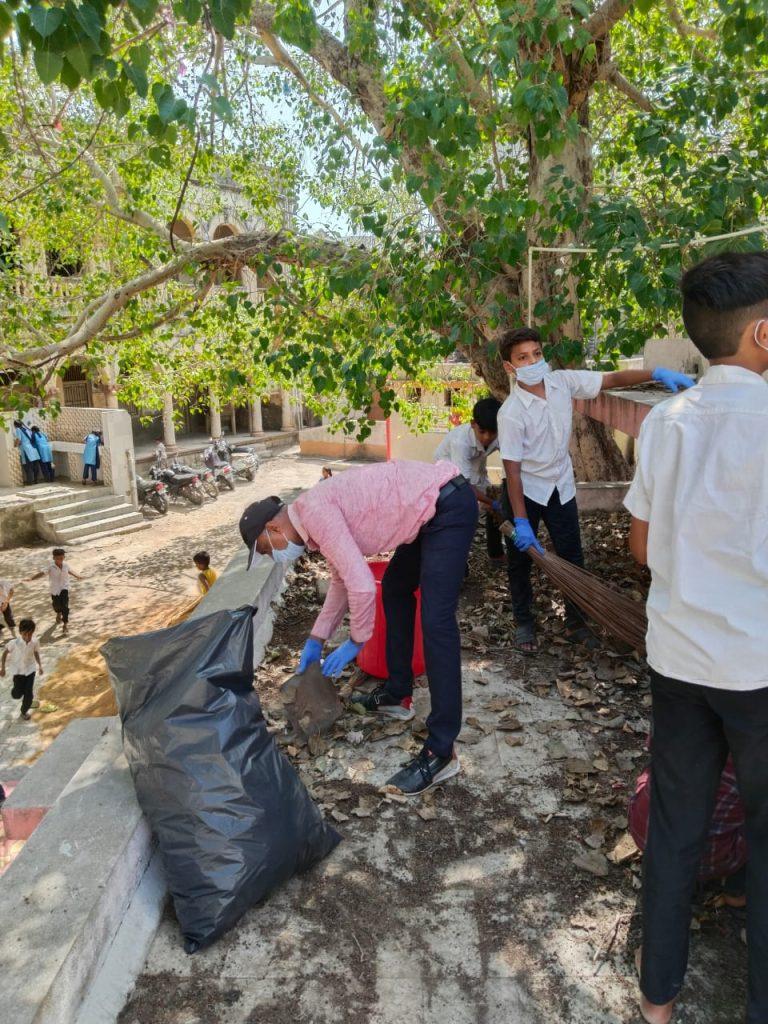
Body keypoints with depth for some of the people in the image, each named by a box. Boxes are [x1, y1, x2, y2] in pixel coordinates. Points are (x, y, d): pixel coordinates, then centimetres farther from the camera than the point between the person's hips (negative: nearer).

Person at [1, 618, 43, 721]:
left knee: (29, 694, 0)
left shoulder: (35, 642, -17)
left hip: (30, 669, 1)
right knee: (17, 694, 1)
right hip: (17, 670, -1)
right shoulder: (14, 643, -24)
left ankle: (24, 712, 25)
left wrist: (40, 665, -2)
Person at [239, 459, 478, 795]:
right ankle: (397, 694, 33)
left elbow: (362, 586, -22)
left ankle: (441, 751, -8)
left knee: (435, 620, -14)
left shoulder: (313, 511, -17)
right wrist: (316, 640, 27)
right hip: (431, 509, 11)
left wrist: (355, 643, -6)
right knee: (395, 588, 22)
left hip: (449, 506, -11)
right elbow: (342, 578, 26)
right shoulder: (320, 514, 13)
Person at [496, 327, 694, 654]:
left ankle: (575, 623, 26)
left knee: (572, 558, 9)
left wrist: (657, 373, -25)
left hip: (561, 486, 4)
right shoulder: (511, 413, -23)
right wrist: (521, 522, -24)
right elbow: (513, 470, -23)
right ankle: (524, 624, 28)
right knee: (520, 560, 9)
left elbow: (612, 379, -8)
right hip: (524, 490, -4)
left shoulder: (563, 381, -11)